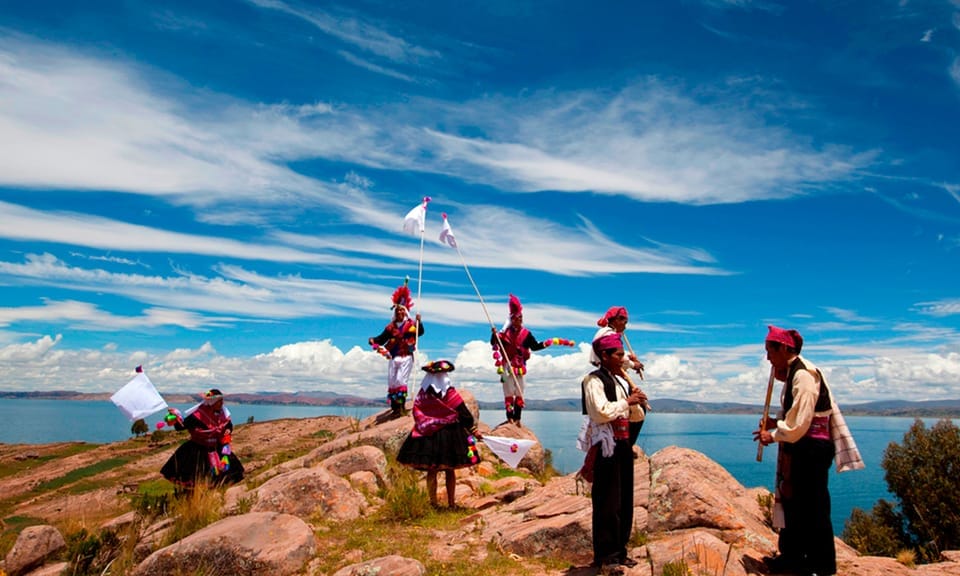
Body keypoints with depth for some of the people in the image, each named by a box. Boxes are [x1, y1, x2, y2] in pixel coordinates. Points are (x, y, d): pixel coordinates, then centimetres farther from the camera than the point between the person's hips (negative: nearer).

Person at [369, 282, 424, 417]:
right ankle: (394, 408, 11)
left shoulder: (412, 324, 1)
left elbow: (420, 332, -12)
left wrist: (419, 322, -29)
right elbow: (382, 338, 10)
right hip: (393, 357, 5)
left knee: (400, 380, -15)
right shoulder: (391, 326, 11)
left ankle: (401, 406, -13)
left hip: (406, 357, -5)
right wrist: (374, 340, -9)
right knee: (391, 382, 5)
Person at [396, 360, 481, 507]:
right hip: (449, 435, -1)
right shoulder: (450, 393, -7)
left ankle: (433, 503, 11)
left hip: (428, 436, 2)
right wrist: (474, 430, 6)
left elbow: (416, 414, 3)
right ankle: (451, 503, 13)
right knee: (450, 471, 8)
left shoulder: (422, 393, -2)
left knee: (431, 471, 9)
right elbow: (464, 413, -4)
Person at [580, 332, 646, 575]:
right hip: (606, 446, -8)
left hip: (624, 444, 8)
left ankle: (619, 551, 24)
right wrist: (627, 401, -12)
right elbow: (602, 412, -23)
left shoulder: (621, 381, 16)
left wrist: (637, 401, 3)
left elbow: (635, 416, 22)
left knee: (625, 501, 12)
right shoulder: (594, 380, -10)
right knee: (608, 502, -4)